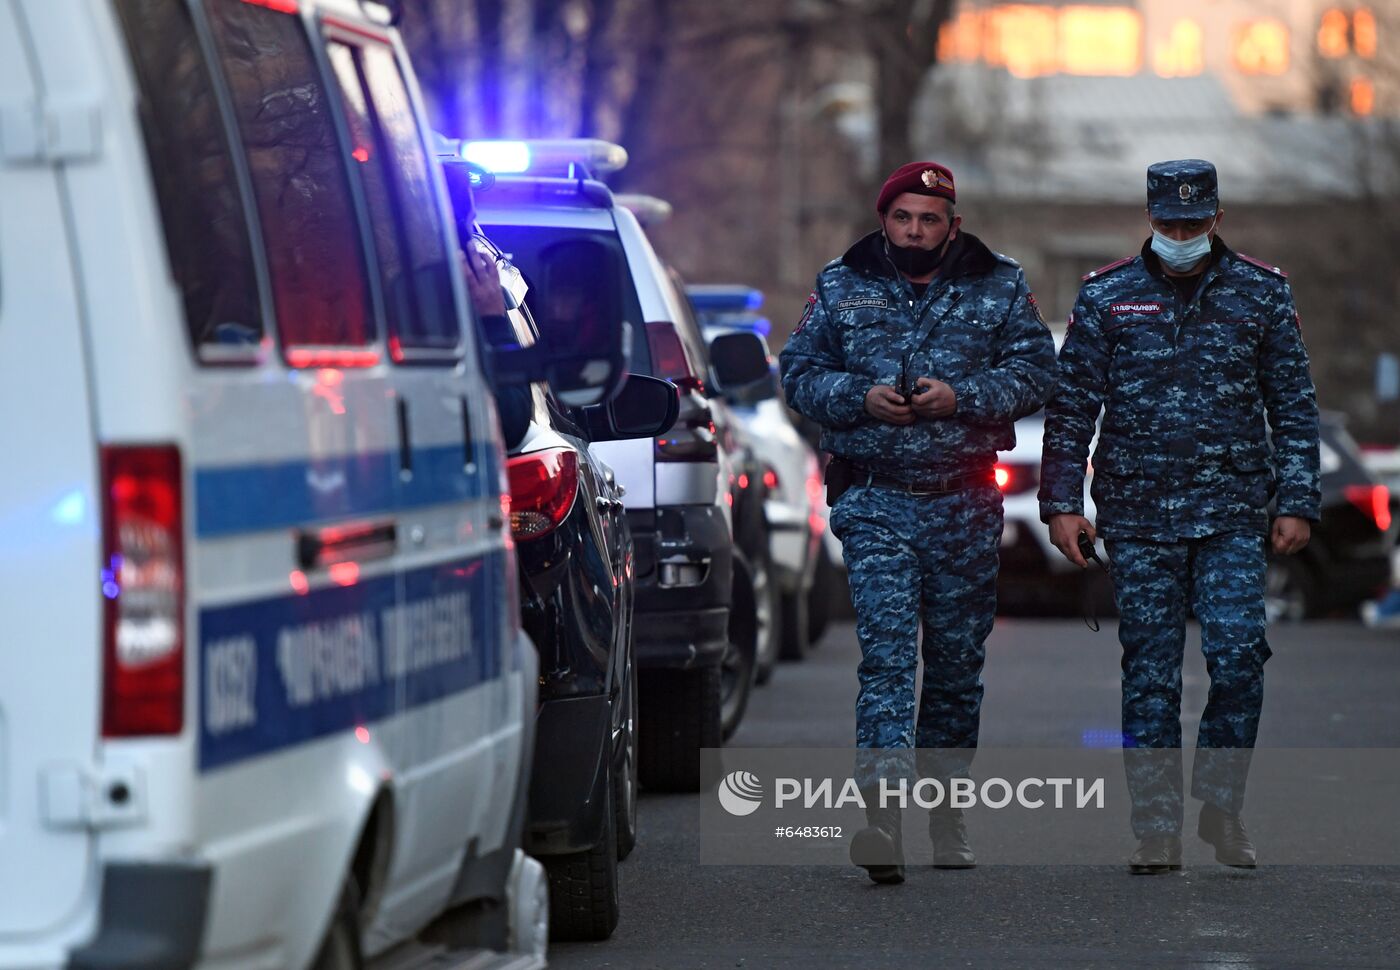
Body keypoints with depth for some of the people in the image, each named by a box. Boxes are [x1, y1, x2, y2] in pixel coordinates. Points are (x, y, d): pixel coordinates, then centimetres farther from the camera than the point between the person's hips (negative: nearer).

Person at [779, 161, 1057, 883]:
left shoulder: (999, 289, 6)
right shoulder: (840, 288, 6)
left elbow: (1036, 371, 0)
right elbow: (799, 373, 7)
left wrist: (960, 396, -15)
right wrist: (860, 397, -12)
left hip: (966, 506, 2)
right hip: (875, 505, -2)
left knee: (957, 663, 9)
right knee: (886, 655, -14)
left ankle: (943, 817, 22)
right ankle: (880, 815, -24)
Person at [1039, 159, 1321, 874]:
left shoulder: (1261, 293, 7)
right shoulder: (1105, 296, 5)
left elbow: (1293, 406, 10)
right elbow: (1070, 406, 7)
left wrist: (1297, 503, 4)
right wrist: (1061, 502, 1)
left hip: (1233, 516, 0)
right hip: (1138, 518, 0)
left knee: (1238, 658, -11)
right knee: (1149, 674, 0)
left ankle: (1221, 806, 6)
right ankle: (1157, 827, 6)